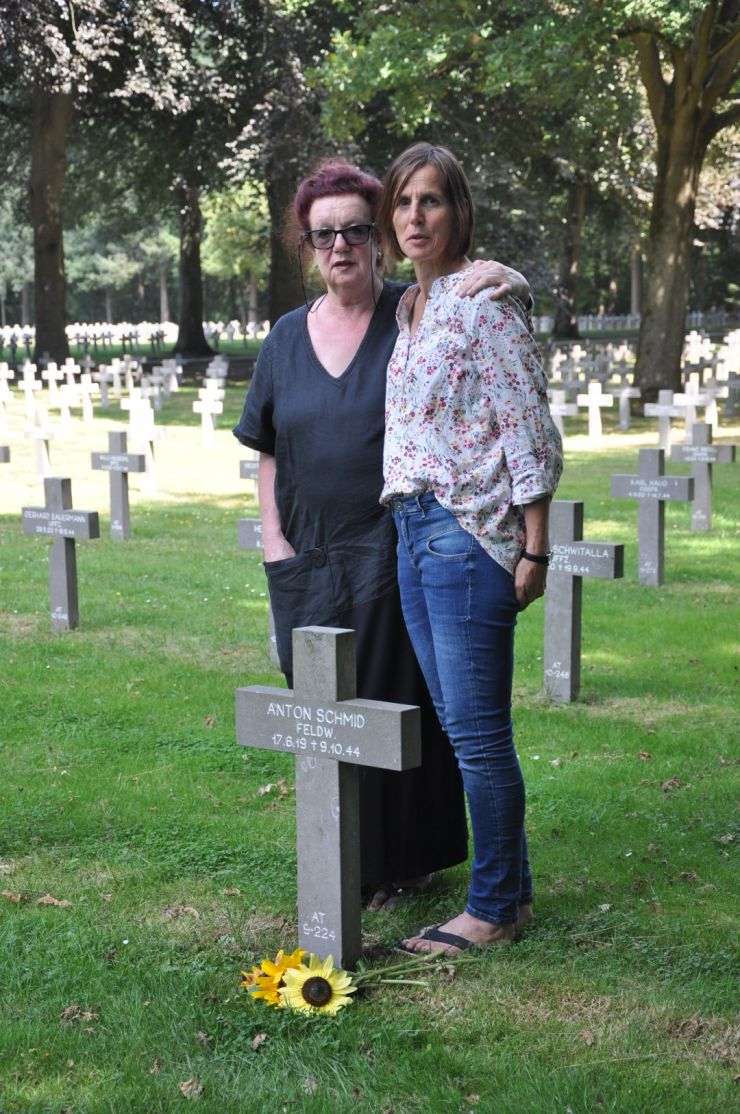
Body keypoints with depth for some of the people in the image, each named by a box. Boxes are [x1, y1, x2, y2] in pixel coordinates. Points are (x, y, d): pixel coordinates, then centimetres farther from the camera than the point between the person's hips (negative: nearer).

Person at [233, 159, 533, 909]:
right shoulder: (288, 338, 10)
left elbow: (516, 291, -1)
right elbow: (268, 450, 15)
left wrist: (507, 279, -24)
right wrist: (273, 539, 5)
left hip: (393, 553, -4)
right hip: (309, 562, 4)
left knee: (396, 701, 2)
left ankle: (400, 863, 17)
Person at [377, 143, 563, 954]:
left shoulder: (485, 301, -8)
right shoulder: (409, 308, 17)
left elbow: (530, 432, -11)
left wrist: (533, 550, -14)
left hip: (469, 532, -9)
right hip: (412, 530, 9)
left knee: (476, 728, -5)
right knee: (456, 725, 12)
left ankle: (495, 905, 7)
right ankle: (511, 887, 22)